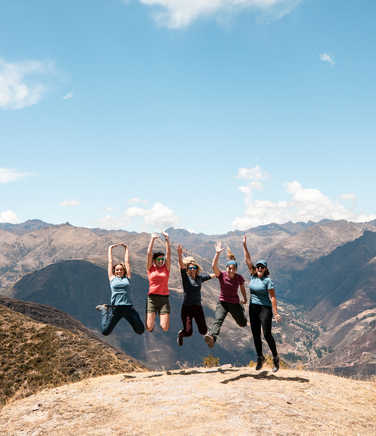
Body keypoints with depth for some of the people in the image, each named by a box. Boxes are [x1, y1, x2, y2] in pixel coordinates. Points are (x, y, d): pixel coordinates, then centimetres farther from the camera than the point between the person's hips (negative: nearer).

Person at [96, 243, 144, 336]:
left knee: (140, 331, 0)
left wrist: (126, 248, 28)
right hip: (115, 308, -1)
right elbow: (110, 262, 18)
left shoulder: (127, 278, 13)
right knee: (105, 332, 1)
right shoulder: (112, 278, 11)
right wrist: (110, 248, 26)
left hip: (128, 307, 1)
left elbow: (127, 262, 20)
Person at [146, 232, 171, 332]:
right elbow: (149, 253, 0)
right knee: (149, 327, -10)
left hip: (164, 298, 1)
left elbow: (168, 253, 3)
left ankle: (161, 319, 26)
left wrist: (167, 239, -3)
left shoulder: (166, 268, 10)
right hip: (152, 298, -1)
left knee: (165, 328, -9)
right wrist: (152, 239, -2)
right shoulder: (150, 268, 7)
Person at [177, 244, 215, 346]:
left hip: (198, 307, 3)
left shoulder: (200, 277, 6)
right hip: (187, 307, -3)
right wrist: (180, 255, -35)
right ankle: (181, 334, 35)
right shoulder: (185, 277, -4)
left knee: (203, 331, 1)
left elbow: (213, 275, 13)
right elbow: (182, 265, -19)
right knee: (188, 332, -2)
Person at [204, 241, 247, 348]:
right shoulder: (221, 275, -11)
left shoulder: (239, 278, -7)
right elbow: (214, 266, -29)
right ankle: (212, 337, -51)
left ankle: (240, 310, 50)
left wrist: (245, 298, 27)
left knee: (243, 323, 16)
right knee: (218, 320, -28)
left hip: (235, 303, 2)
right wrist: (217, 253, -39)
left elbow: (242, 287, 13)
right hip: (222, 303, -2)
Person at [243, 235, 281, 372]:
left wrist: (275, 313, -17)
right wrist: (244, 246, 0)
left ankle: (275, 358, 7)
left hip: (265, 308, -6)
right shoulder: (253, 275, 5)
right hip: (253, 308, 6)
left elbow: (272, 297, -13)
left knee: (267, 334, -9)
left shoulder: (268, 280, -10)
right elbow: (248, 260, 5)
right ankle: (260, 358, 23)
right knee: (256, 335, 9)